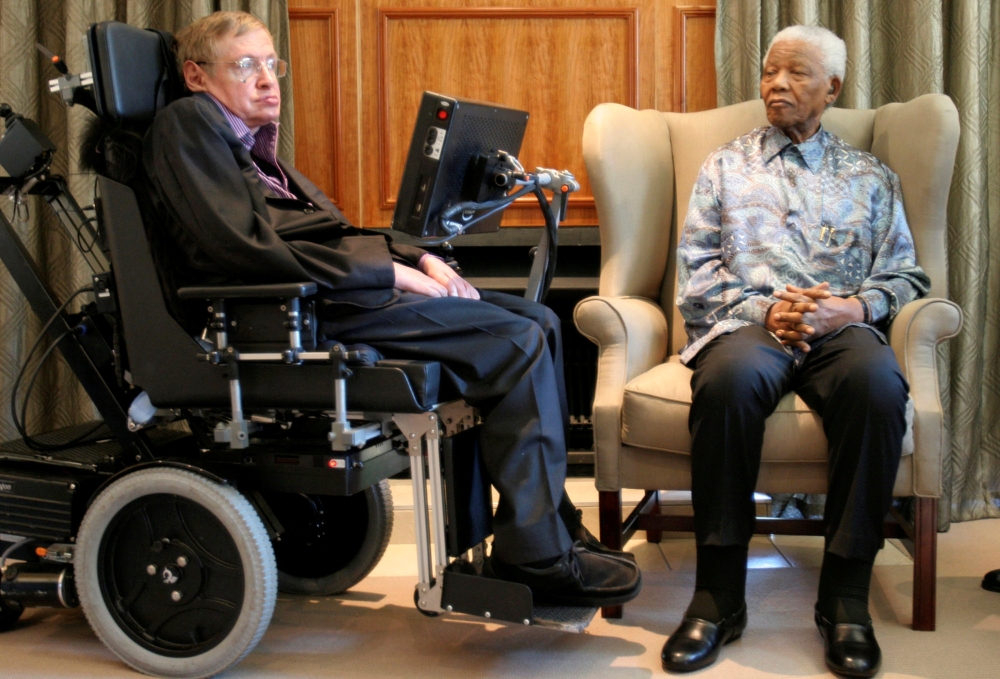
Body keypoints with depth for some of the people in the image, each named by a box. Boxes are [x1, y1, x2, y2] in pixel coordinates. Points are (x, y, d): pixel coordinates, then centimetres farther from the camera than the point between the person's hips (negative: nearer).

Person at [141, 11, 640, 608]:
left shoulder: (253, 142, 26)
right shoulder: (187, 122, -3)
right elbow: (247, 251, -17)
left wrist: (419, 261, 3)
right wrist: (392, 270, -15)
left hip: (335, 290, 10)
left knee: (539, 322, 2)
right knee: (518, 342, -18)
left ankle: (552, 520, 4)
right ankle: (539, 555, -12)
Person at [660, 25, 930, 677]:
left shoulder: (871, 177, 23)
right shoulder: (726, 166, 22)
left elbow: (904, 273, 15)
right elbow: (696, 267, 11)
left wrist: (853, 307, -7)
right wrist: (763, 309, -7)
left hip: (842, 326, 1)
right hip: (746, 322, 0)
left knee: (878, 383, -37)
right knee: (729, 379, -38)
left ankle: (846, 595, -26)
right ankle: (718, 592, -28)